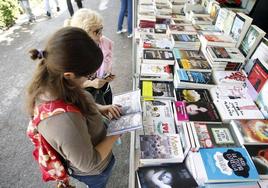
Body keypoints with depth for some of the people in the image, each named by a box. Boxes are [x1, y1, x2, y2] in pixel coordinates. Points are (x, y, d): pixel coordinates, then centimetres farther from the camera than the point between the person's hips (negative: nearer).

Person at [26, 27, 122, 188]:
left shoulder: (47, 84, -23)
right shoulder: (65, 121, -49)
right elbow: (90, 164, -31)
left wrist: (100, 109, -12)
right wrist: (117, 133, -21)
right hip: (94, 170, -6)